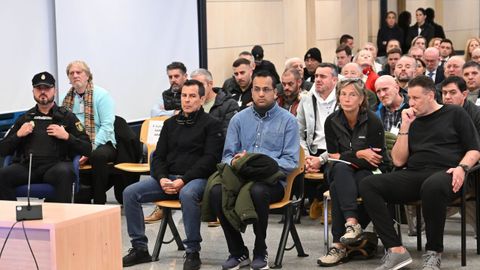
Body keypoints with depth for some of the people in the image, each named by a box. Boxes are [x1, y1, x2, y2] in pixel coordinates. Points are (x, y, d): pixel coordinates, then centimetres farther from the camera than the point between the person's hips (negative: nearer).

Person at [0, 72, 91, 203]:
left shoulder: (67, 117, 15)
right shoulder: (25, 118, 23)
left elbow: (87, 149, 8)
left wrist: (67, 136, -5)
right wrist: (18, 135, 4)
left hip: (55, 164, -2)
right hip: (26, 166, 2)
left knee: (63, 173, -38)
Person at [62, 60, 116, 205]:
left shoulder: (102, 95, -1)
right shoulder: (67, 98, 15)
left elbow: (107, 126, -10)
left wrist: (90, 150, -19)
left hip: (101, 144, -4)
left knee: (98, 155, -37)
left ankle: (99, 202, -25)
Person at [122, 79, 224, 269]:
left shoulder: (211, 124, 1)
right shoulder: (170, 124, 18)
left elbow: (210, 159, -9)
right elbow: (158, 156, 16)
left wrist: (184, 180, -18)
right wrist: (162, 178, -6)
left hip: (197, 178, -6)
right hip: (168, 177, 6)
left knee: (187, 194, -40)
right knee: (130, 193, -14)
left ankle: (192, 252, -27)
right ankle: (140, 248, -6)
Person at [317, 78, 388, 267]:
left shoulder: (372, 122, -11)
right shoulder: (332, 121, -1)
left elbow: (376, 160, -13)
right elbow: (333, 155, 0)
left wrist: (344, 157, -14)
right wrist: (359, 154, -14)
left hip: (369, 173, -2)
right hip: (342, 174, 3)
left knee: (338, 188, -34)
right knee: (340, 169, -35)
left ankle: (339, 244, -34)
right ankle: (352, 223, -48)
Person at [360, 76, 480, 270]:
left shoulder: (455, 114, 12)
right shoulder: (412, 121, 22)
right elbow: (398, 160, 13)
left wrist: (462, 167, -14)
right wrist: (405, 126, 5)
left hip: (445, 174, -5)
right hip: (414, 175, 5)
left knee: (432, 186, -43)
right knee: (368, 185, -21)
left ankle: (433, 253, -23)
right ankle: (396, 250, -26)